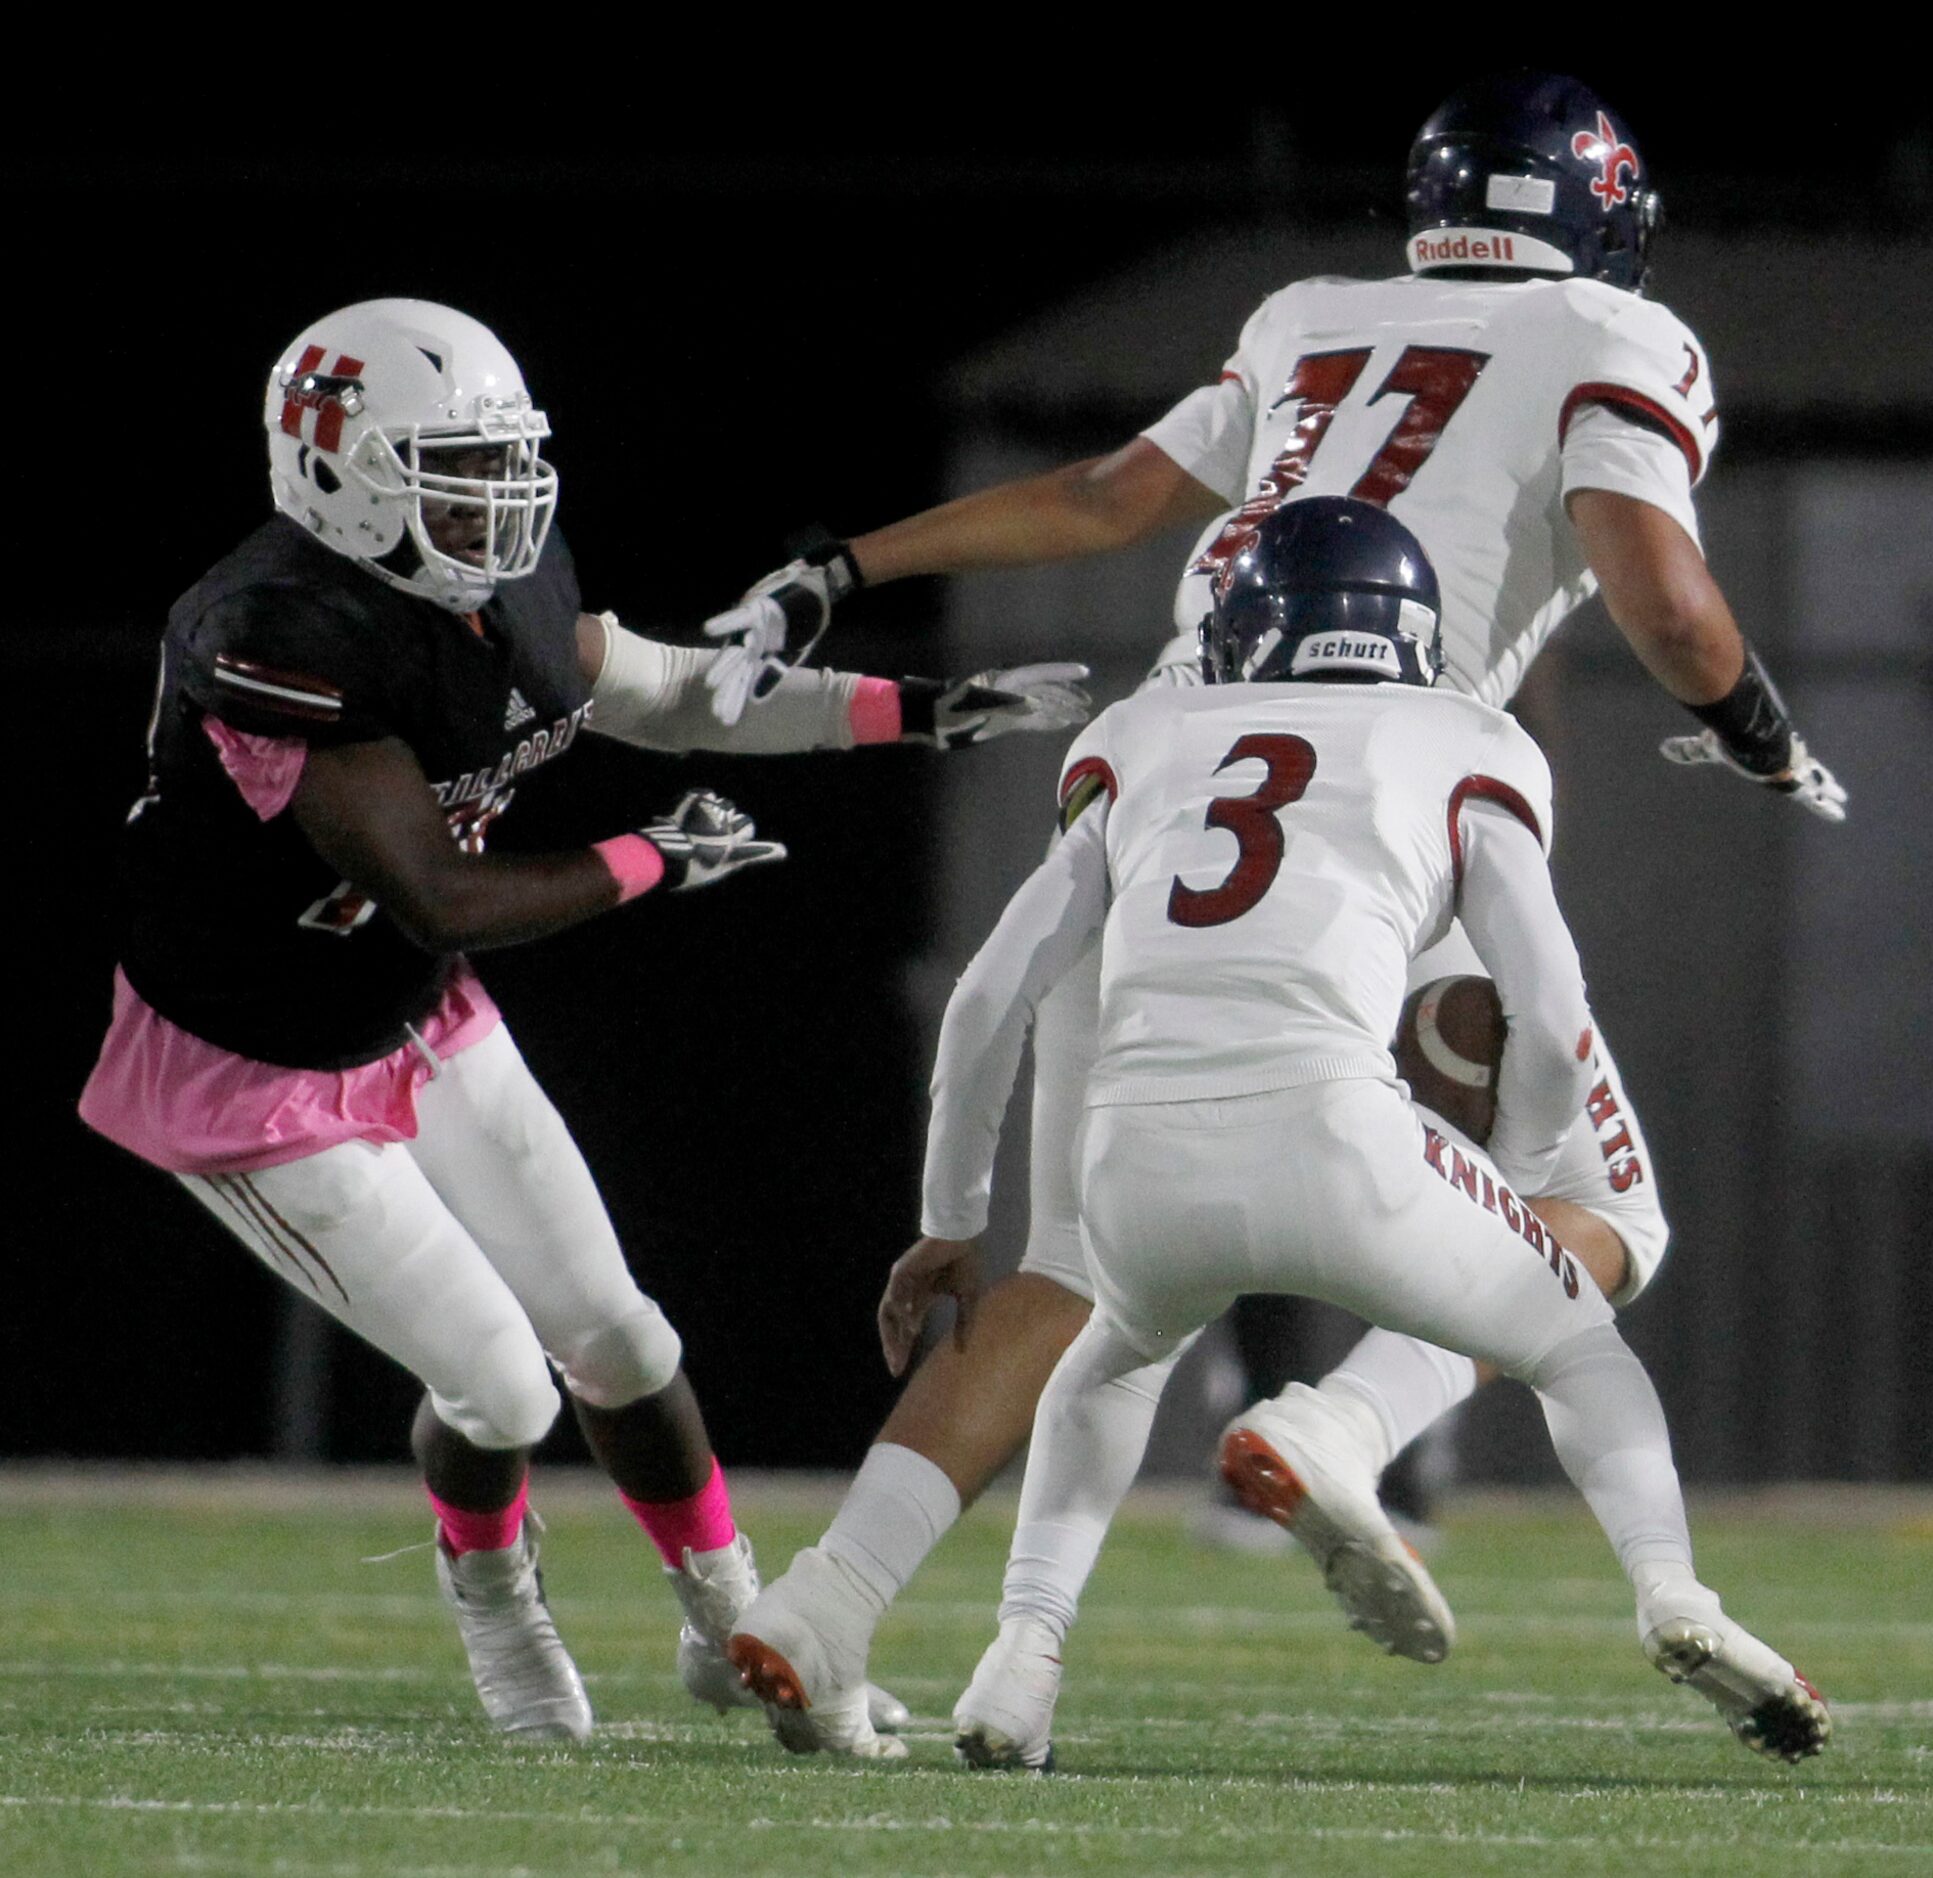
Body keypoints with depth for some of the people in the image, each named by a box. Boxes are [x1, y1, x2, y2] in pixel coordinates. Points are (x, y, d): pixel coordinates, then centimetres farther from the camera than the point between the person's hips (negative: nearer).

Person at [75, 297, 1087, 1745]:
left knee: (616, 1342, 10)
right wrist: (654, 865, -21)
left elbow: (662, 693, 11)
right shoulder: (286, 641, -34)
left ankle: (733, 1627, 30)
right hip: (250, 1074, -8)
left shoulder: (506, 593, -7)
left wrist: (921, 711, 4)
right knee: (500, 1388, -5)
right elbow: (443, 902, -33)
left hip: (417, 1027, 8)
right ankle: (490, 1592, 28)